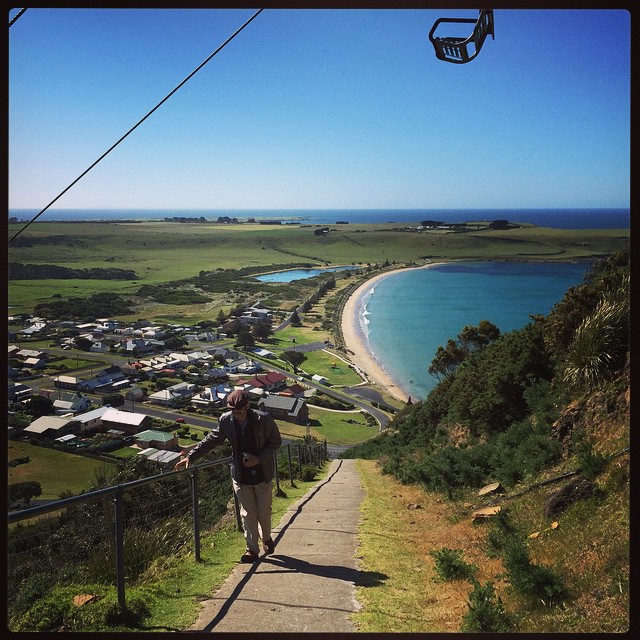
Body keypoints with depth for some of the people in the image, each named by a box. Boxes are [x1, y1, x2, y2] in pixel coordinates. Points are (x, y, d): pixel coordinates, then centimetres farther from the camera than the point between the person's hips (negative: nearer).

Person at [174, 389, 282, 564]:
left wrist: (259, 459, -19)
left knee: (264, 511, 12)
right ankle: (252, 549, 20)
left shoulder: (263, 419, -18)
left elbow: (276, 441, -7)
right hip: (240, 476, 2)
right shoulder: (226, 420, -9)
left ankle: (266, 538, 40)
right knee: (247, 513, 7)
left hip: (262, 474, -2)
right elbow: (210, 440, 3)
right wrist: (190, 456, -3)